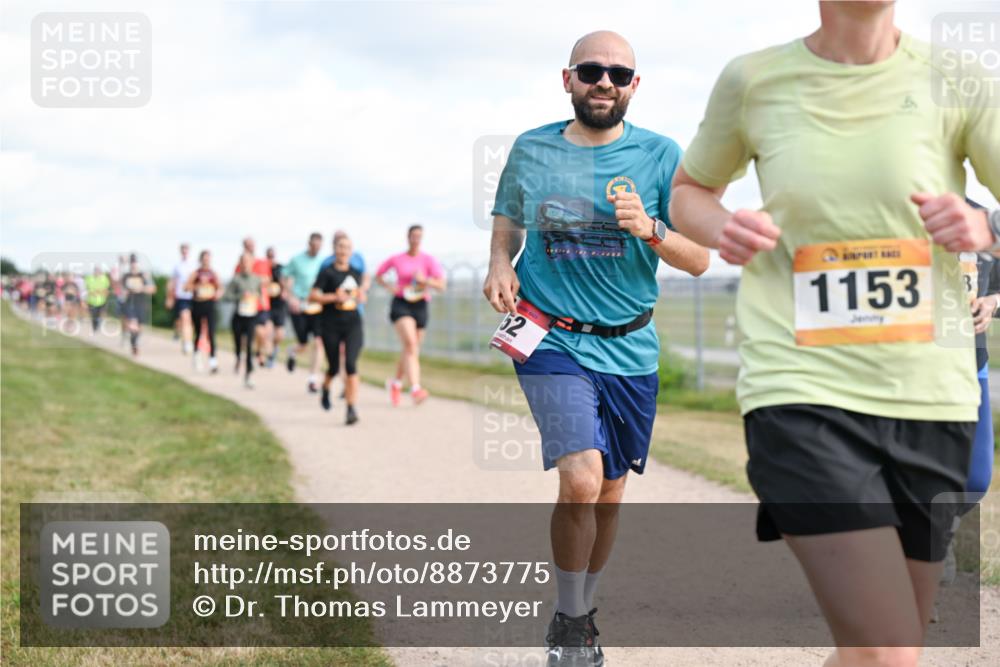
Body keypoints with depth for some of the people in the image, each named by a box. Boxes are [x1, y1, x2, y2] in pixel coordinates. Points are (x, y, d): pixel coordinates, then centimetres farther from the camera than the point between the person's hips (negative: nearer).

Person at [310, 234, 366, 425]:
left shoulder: (356, 274, 9)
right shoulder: (327, 273, -4)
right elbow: (313, 296, -8)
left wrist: (361, 297, 1)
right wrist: (335, 297, -18)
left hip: (353, 324, 2)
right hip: (331, 325, -2)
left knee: (351, 364, -13)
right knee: (334, 367, 7)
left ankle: (351, 409, -14)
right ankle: (325, 388, 43)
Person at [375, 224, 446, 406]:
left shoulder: (428, 260, 2)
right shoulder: (396, 260, 4)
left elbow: (441, 285, -5)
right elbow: (378, 276, 18)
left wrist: (425, 280, -22)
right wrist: (389, 287, 0)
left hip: (420, 307, 3)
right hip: (401, 304, -3)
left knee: (412, 349, 12)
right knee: (410, 344, -24)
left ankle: (396, 383, 39)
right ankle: (415, 389, -35)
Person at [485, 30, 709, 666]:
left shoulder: (660, 155, -1)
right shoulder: (530, 150, 2)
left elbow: (700, 260, -2)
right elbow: (506, 227, 16)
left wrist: (649, 229, -20)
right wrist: (500, 267, -5)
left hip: (630, 347, 2)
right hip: (553, 340, -2)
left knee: (610, 491, 12)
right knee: (581, 479, -19)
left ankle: (584, 609, 35)